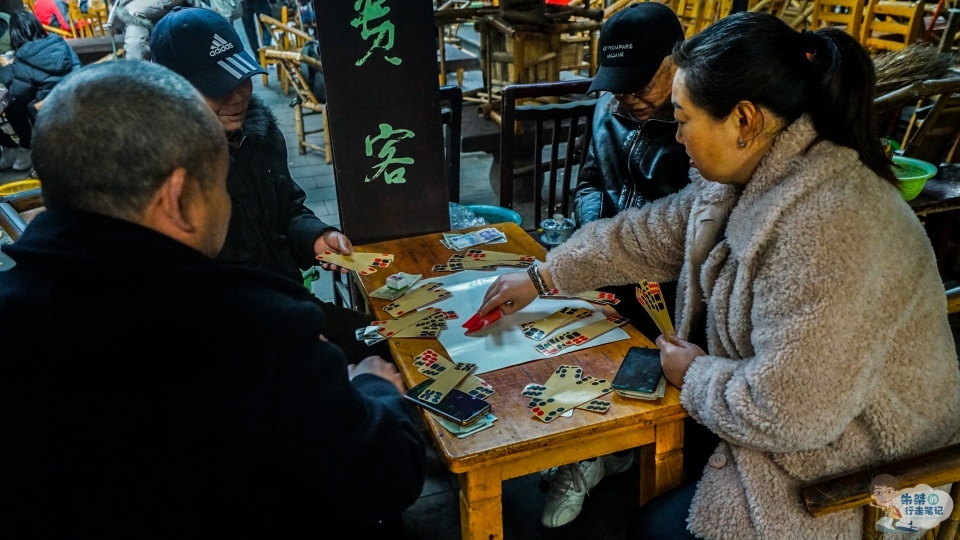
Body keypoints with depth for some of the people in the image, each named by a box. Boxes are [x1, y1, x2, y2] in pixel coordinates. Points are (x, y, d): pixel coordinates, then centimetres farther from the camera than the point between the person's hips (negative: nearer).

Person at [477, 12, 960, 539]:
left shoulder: (825, 230, -34)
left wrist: (695, 376, -15)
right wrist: (543, 276, 7)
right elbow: (649, 234, 5)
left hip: (849, 466, -7)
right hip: (799, 412, 8)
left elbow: (788, 411, -33)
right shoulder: (748, 177, -6)